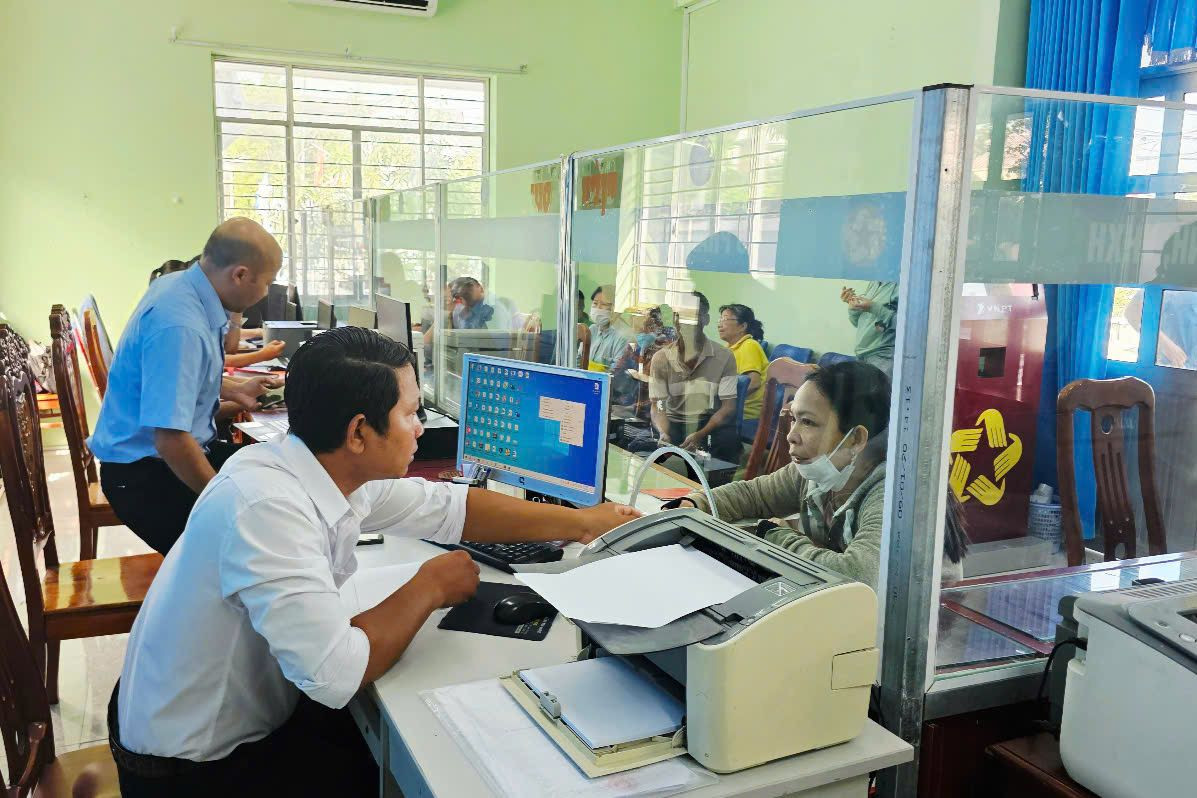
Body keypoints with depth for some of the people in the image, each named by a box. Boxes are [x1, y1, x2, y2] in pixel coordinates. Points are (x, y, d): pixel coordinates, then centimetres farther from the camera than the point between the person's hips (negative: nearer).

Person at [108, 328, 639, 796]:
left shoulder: (334, 469, -7)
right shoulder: (266, 508, -32)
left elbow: (450, 508, 5)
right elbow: (336, 673, -35)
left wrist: (581, 522, 6)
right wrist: (429, 588, -19)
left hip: (254, 714, 7)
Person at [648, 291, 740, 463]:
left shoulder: (724, 357, -6)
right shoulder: (661, 358, -3)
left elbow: (728, 407, -8)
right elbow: (657, 405, -5)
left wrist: (700, 435, -25)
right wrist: (663, 434, -28)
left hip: (710, 423, -1)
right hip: (673, 424, 1)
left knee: (728, 440, -33)